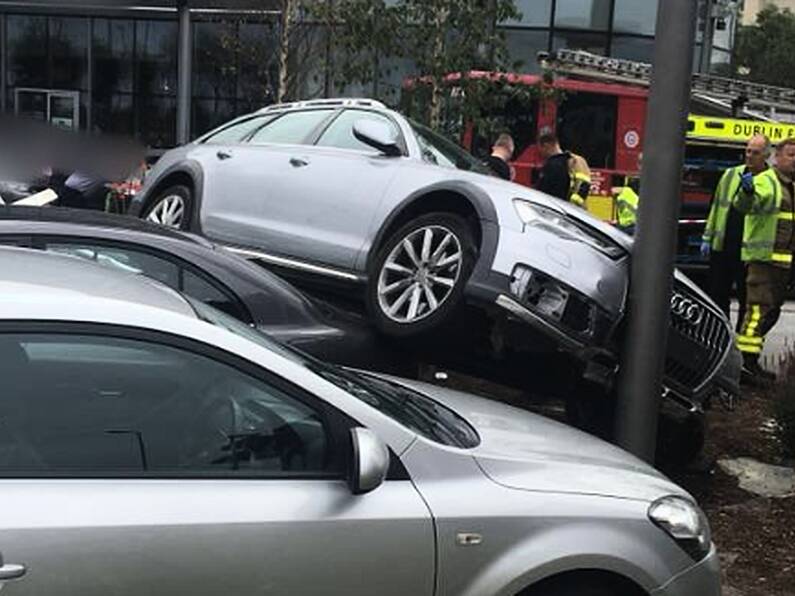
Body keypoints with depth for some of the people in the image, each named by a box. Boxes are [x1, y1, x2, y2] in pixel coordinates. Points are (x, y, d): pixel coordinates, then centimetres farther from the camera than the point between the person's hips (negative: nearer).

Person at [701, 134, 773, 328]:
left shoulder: (772, 181, -3)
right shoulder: (731, 174, 12)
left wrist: (751, 189, -43)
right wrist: (707, 237, 13)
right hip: (722, 246, 5)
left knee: (747, 299, 4)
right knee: (717, 295, 10)